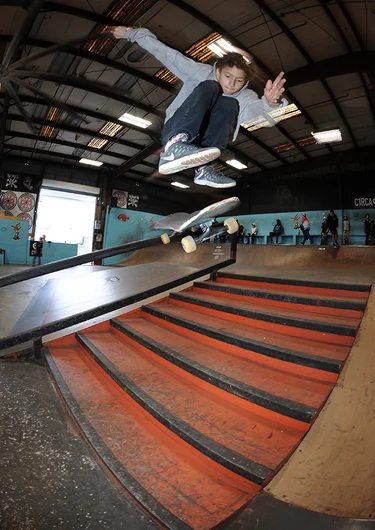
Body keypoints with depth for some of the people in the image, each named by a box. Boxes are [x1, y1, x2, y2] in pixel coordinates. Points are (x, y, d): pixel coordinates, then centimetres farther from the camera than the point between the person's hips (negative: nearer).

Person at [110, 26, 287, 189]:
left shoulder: (244, 97, 2)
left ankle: (204, 167, -33)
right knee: (208, 88, -23)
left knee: (229, 105, -21)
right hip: (173, 135, -1)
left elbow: (259, 109, -20)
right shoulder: (202, 72, 3)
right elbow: (167, 54, 3)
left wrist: (270, 102, -43)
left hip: (198, 146, 1)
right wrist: (132, 33, 2)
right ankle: (174, 147, -45)